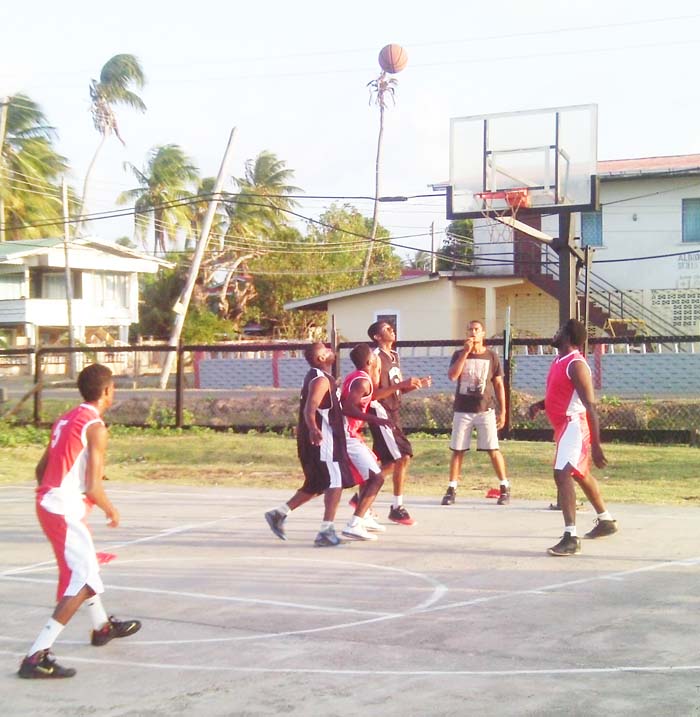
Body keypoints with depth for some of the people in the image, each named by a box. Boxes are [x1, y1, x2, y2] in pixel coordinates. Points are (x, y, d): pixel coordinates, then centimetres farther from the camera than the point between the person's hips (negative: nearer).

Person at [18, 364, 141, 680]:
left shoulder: (66, 420, 12)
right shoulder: (96, 428, -14)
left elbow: (41, 469, 16)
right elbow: (93, 487, -18)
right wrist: (111, 511, 0)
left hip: (46, 502, 10)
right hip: (66, 510, -10)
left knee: (85, 568, 28)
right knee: (83, 583, -7)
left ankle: (102, 627, 50)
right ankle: (37, 656, -14)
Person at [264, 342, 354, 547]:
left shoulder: (315, 377, 15)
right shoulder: (321, 380, -16)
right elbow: (309, 409, -30)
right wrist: (313, 429, -48)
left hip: (316, 438, 10)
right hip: (322, 439, -10)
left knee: (317, 485, 17)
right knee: (335, 482, -7)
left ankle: (279, 513, 19)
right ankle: (326, 532, -9)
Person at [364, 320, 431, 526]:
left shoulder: (394, 357, 14)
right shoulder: (376, 358, -15)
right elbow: (374, 394, -20)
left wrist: (416, 384, 2)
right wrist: (401, 384, -26)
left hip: (392, 413, 10)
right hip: (380, 413, -10)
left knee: (390, 462, 14)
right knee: (402, 457, -13)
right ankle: (397, 508, -5)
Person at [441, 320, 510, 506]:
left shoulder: (491, 356, 3)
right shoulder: (459, 355, 3)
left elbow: (499, 385, 6)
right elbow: (452, 376, -14)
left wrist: (503, 411, 2)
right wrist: (465, 352, -16)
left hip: (485, 410, -1)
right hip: (462, 410, 1)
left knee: (493, 449, -3)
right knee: (458, 450, 3)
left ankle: (505, 487, 6)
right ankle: (451, 489, 9)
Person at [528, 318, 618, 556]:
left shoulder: (576, 365, -19)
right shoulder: (559, 361, 10)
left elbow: (591, 407, -23)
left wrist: (595, 446, -27)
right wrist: (539, 405, 5)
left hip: (575, 425, -11)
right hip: (564, 425, 11)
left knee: (562, 475, -22)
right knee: (580, 474, 24)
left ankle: (571, 538, -24)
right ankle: (606, 521, 43)